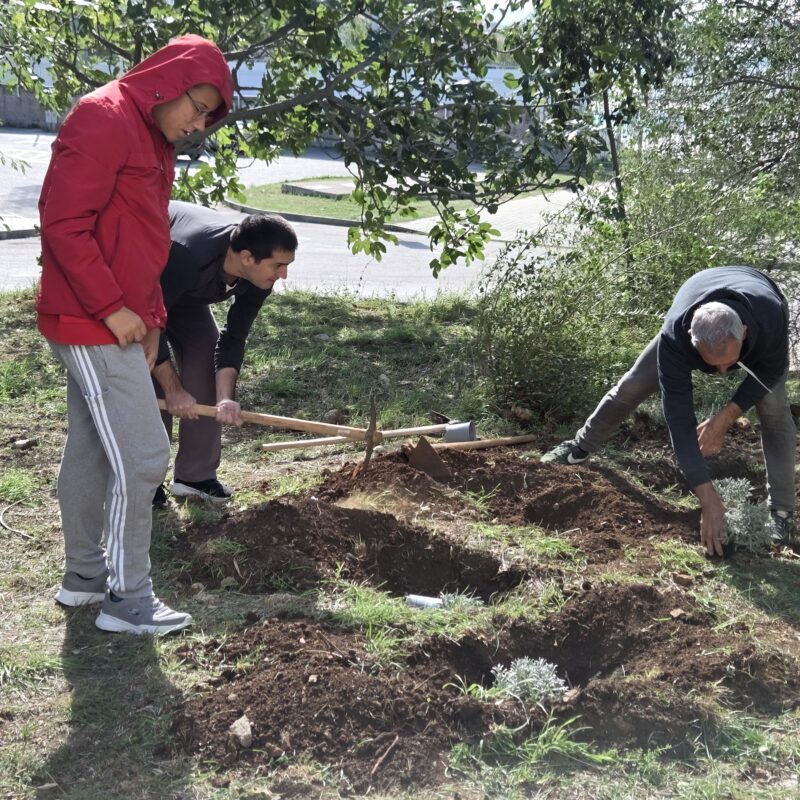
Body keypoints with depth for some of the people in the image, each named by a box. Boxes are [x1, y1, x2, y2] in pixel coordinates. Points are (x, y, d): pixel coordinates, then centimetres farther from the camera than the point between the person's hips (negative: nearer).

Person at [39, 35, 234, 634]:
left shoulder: (153, 138, 16)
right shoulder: (104, 119, -15)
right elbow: (63, 222, -21)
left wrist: (151, 317, 15)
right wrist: (111, 308, -19)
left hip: (116, 324, 10)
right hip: (93, 325, -10)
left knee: (90, 452, 16)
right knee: (141, 456, -6)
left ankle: (84, 575, 28)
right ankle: (128, 600, 5)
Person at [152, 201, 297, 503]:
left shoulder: (259, 276, -23)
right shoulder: (188, 257, -44)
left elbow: (233, 339, -15)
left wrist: (224, 399, -28)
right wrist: (173, 389, -27)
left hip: (182, 291, 6)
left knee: (205, 352, -6)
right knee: (148, 367, -18)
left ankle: (196, 475, 3)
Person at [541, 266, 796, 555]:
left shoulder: (772, 317, -46)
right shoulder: (675, 336, -46)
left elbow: (771, 371, -22)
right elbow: (679, 417, -43)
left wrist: (726, 417, -34)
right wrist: (708, 498, -47)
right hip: (693, 317, 0)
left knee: (774, 411, -17)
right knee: (632, 386, 1)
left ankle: (781, 512, -6)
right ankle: (581, 447, 24)